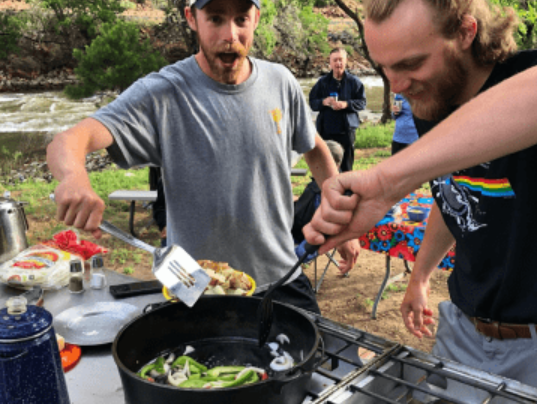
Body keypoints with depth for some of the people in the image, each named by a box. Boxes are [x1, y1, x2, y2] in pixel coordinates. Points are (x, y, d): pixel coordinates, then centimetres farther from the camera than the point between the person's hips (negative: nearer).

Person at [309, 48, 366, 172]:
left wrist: (346, 104, -17)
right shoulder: (323, 82, 6)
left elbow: (362, 102, -1)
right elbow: (312, 102, 7)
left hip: (346, 129, -1)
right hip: (325, 129, 1)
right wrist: (323, 102, -14)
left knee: (346, 163, 6)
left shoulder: (354, 81, 2)